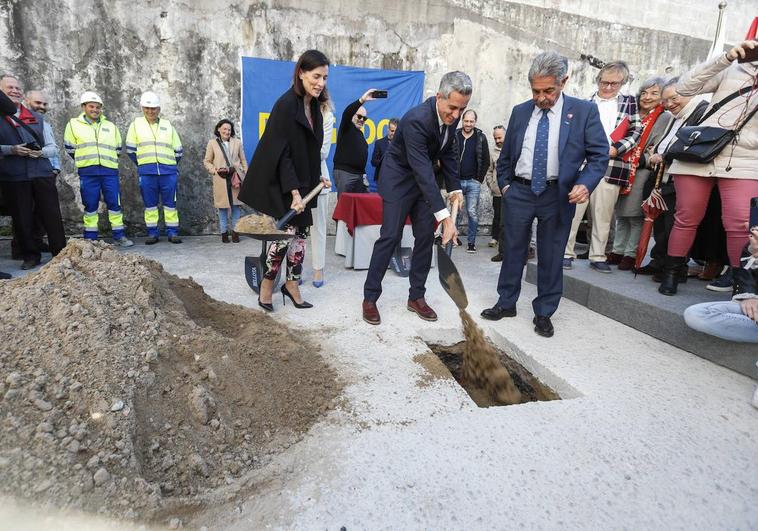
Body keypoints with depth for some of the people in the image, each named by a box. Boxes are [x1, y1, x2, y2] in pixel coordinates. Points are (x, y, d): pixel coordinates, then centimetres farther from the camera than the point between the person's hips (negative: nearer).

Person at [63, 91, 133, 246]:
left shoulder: (110, 126, 15)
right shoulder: (74, 124, 7)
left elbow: (118, 148, 18)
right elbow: (70, 148, 9)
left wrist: (107, 160, 12)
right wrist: (84, 161, 12)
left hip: (110, 171, 2)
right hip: (87, 173, -2)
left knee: (115, 203, 0)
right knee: (90, 205, 2)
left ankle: (119, 236, 6)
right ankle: (90, 238, 9)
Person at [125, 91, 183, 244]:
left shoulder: (167, 125, 11)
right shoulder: (136, 124, 8)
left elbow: (178, 150, 15)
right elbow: (130, 148, 11)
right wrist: (142, 164, 11)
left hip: (168, 171, 0)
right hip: (146, 172, 0)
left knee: (170, 203, 2)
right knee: (150, 204, 4)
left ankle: (172, 232, 8)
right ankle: (152, 233, 11)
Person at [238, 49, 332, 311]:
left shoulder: (314, 105, 7)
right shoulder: (286, 105, -16)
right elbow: (281, 152, -20)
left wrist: (318, 176, 12)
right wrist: (294, 192, -25)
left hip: (300, 182, 8)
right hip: (279, 184, -8)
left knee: (300, 232, 7)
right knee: (286, 232, -7)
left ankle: (291, 283, 19)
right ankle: (267, 286, 11)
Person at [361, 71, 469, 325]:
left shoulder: (452, 115, -8)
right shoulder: (416, 120, -32)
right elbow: (422, 168, -38)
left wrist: (454, 188, -3)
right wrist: (444, 216, -43)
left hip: (424, 178, 7)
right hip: (399, 178, -7)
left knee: (426, 237, 3)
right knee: (390, 237, -9)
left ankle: (416, 297, 13)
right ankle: (370, 297, 3)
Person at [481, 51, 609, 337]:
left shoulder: (584, 111, -3)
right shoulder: (520, 111, 6)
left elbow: (599, 154, -4)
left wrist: (585, 184, -20)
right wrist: (504, 184, 8)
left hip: (559, 195, -2)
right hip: (519, 192, 3)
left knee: (551, 256, 5)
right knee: (512, 250, 9)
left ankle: (544, 313, 20)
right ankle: (506, 303, 25)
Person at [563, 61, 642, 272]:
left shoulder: (629, 103, 16)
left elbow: (636, 131, 8)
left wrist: (615, 149, -7)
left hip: (611, 166, 1)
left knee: (603, 215, 5)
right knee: (573, 210, -5)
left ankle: (598, 257, 13)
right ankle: (566, 253, 2)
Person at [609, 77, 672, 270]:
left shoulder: (665, 118, -1)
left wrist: (638, 160, -13)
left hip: (642, 173, -6)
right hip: (622, 170, 6)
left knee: (635, 216, -6)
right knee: (620, 214, 10)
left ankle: (631, 254, 2)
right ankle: (618, 250, 18)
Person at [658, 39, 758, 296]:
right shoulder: (733, 70, 11)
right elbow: (685, 87, -1)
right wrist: (726, 58, -6)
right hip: (697, 155, 0)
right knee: (687, 218, 7)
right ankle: (671, 273, 20)